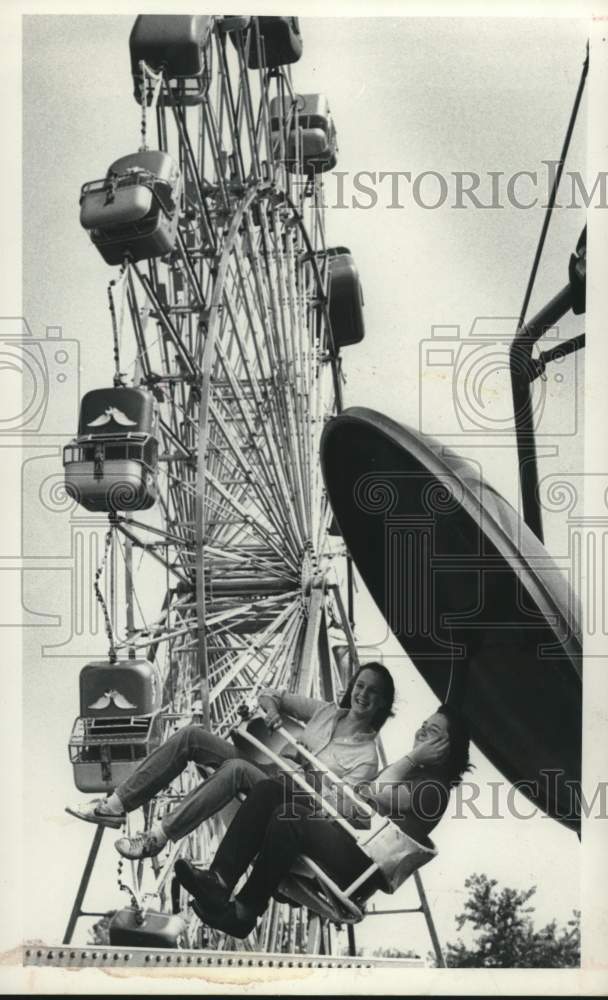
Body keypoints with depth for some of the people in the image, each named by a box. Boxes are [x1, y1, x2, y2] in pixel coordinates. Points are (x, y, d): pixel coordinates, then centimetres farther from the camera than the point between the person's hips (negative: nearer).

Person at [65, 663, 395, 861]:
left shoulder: (366, 756, -3)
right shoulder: (327, 712, 13)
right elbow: (269, 693, 19)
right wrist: (272, 709, -2)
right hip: (262, 767, 7)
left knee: (236, 769, -40)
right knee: (191, 735, -15)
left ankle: (159, 837, -34)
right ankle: (116, 806, -16)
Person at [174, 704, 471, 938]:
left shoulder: (435, 787, -1)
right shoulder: (406, 768, 27)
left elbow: (379, 795, -17)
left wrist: (413, 757, -8)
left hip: (364, 861, -9)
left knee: (288, 816, -32)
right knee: (268, 790, -11)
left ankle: (243, 913, -21)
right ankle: (220, 880, -25)